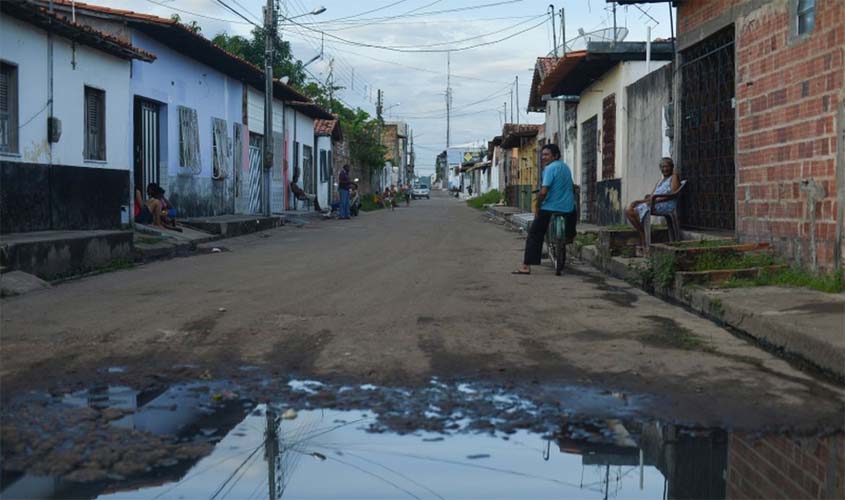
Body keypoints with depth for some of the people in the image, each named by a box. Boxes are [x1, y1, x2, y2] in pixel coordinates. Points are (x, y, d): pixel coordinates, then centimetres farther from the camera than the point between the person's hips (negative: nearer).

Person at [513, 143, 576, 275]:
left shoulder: (550, 168, -11)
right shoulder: (566, 167, 13)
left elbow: (544, 191, -19)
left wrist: (537, 207, -7)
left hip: (549, 208, -7)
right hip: (568, 208, 7)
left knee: (534, 235, -2)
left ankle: (526, 266, -7)